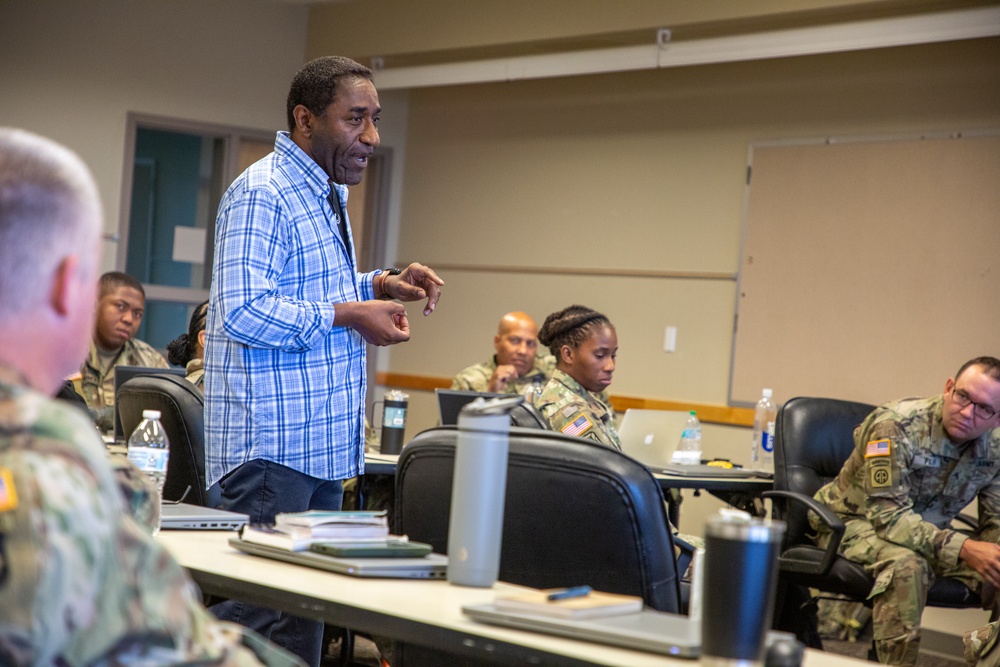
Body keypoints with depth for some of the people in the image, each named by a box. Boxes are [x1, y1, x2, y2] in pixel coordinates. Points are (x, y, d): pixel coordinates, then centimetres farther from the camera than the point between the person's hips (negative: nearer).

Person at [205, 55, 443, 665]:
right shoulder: (263, 193, -13)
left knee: (308, 616, 11)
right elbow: (243, 311, -23)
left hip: (324, 447, 10)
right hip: (271, 448, -10)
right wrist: (349, 314, -17)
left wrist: (377, 286, 14)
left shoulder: (326, 192, 19)